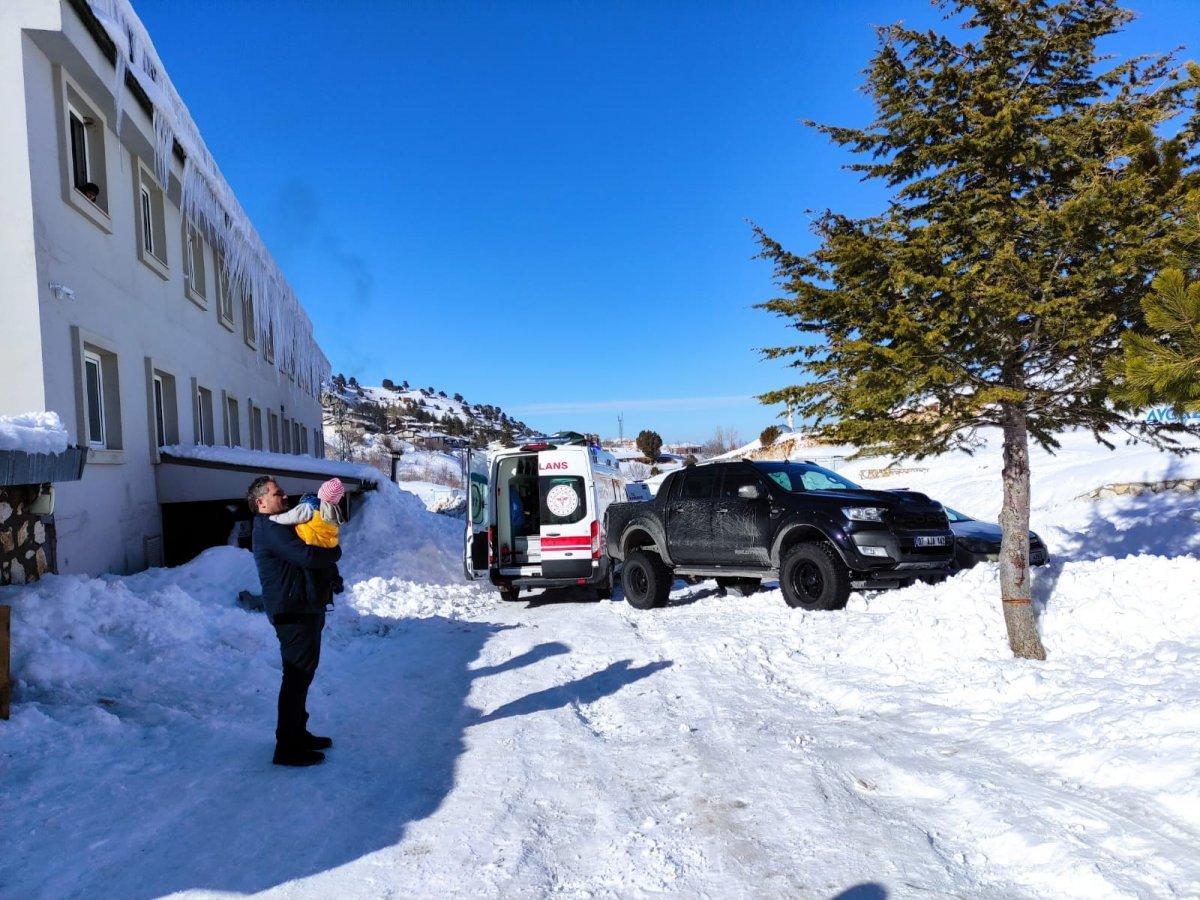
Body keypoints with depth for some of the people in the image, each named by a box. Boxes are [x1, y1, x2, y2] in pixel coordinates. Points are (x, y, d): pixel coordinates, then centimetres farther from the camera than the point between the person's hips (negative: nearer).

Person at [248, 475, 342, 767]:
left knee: (302, 675, 18)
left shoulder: (279, 526, 19)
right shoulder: (270, 529, -15)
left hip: (305, 610, 11)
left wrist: (328, 563, 2)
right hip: (294, 612, -11)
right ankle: (288, 748, 3)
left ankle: (298, 733, 30)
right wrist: (335, 552, -8)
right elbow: (307, 556, -26)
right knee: (297, 677, -5)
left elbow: (304, 558, 23)